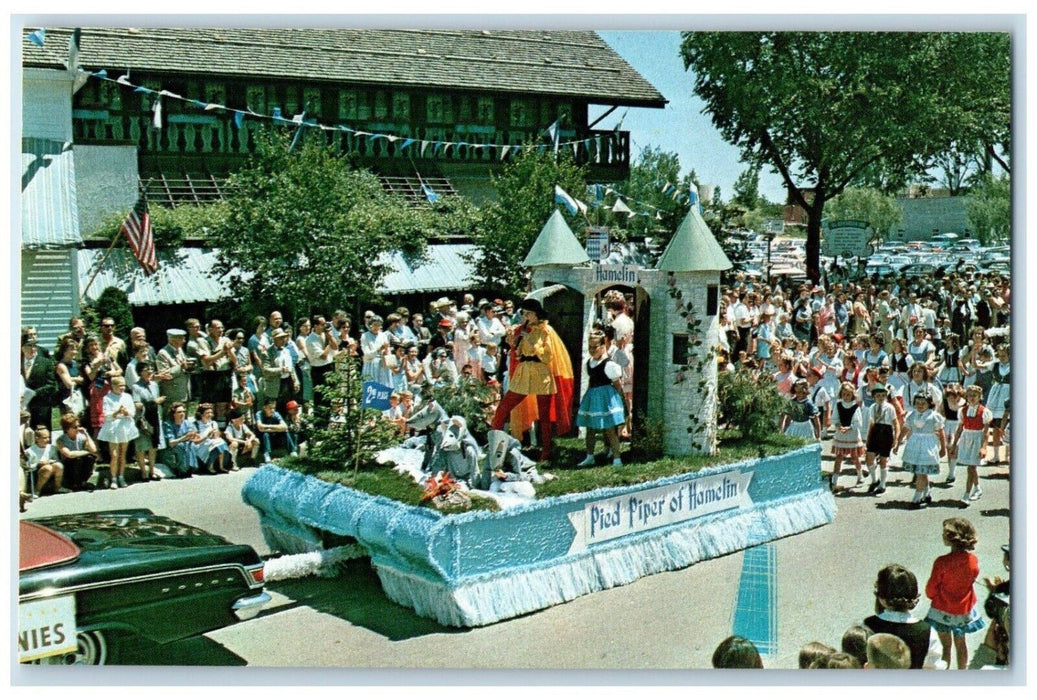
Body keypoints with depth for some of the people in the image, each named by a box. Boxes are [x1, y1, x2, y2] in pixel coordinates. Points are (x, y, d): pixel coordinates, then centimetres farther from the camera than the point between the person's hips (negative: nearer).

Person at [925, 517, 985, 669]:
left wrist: (933, 596, 7)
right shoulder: (973, 560, -15)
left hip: (943, 610, -4)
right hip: (965, 610, 4)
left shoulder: (942, 562, -27)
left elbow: (931, 589, -16)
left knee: (946, 646, 12)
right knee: (961, 643, 22)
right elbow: (974, 578, 5)